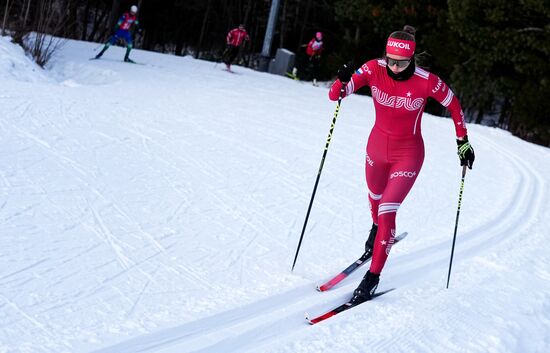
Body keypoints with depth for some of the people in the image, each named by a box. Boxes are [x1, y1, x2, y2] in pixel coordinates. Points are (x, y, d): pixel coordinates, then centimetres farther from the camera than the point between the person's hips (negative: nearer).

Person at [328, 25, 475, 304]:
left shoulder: (426, 82, -24)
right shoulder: (373, 69, -19)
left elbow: (454, 106, -6)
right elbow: (335, 95, -23)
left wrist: (463, 140, 0)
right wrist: (342, 83, -45)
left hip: (408, 154, -4)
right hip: (377, 146, 4)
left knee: (387, 212, -11)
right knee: (375, 197, 27)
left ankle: (373, 276, 3)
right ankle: (378, 230, 63)